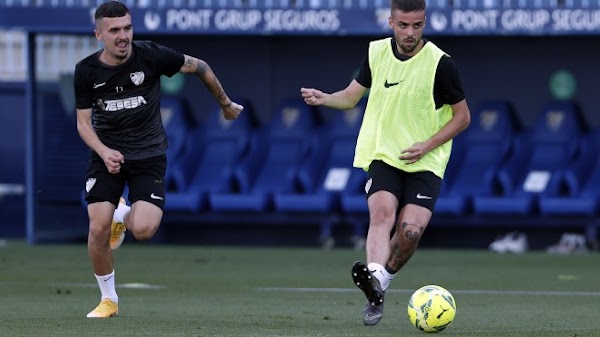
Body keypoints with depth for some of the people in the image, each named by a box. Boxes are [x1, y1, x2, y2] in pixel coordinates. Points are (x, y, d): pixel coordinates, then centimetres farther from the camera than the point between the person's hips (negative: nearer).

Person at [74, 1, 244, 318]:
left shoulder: (151, 55, -14)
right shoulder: (86, 71, -8)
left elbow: (198, 67, 2)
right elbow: (83, 122, 1)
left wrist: (226, 104, 15)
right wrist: (104, 151, -19)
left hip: (148, 155, -2)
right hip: (106, 154, 2)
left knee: (143, 229, -20)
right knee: (98, 229, -12)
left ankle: (125, 216, 19)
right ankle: (108, 299, 12)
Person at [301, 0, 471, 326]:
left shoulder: (440, 63, -9)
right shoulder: (377, 53, 3)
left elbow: (462, 116, -1)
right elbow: (351, 95, 16)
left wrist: (426, 146, -13)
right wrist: (324, 98, -5)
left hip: (425, 163, -2)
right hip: (383, 156, 2)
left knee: (410, 230, -20)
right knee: (382, 213, -26)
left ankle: (380, 283, 1)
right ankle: (374, 275, -47)